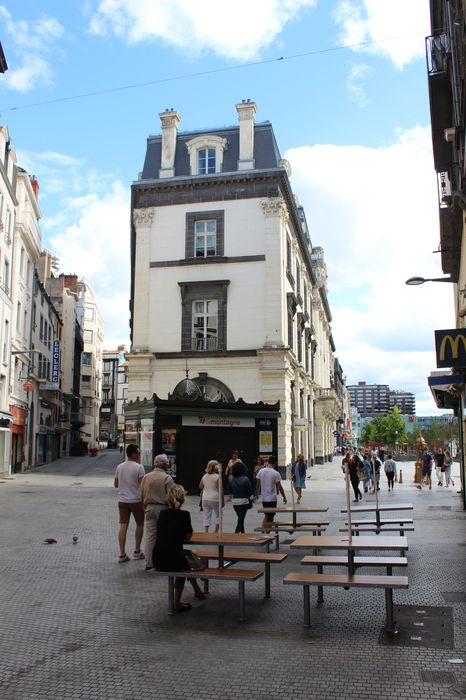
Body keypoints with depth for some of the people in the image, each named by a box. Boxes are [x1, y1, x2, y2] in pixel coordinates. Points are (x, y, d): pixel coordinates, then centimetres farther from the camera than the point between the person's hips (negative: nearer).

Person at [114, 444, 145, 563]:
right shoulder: (139, 467, -13)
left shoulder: (119, 467, 5)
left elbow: (115, 484, 13)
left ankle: (122, 554, 2)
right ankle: (137, 551, 19)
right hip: (136, 500, -4)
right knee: (140, 524, 14)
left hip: (122, 501, 5)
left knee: (123, 526, 4)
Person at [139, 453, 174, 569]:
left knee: (150, 535, 8)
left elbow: (141, 494, 8)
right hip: (162, 508, -4)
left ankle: (149, 562, 10)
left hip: (149, 508, 4)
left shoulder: (146, 477, 4)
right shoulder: (167, 478, -12)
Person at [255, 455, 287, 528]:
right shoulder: (276, 473, -14)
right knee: (269, 518, 4)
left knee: (267, 515, 22)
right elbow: (279, 487, -11)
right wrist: (284, 497, 1)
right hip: (272, 498, -5)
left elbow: (258, 484, 6)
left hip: (263, 498, 5)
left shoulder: (261, 471, -1)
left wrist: (257, 494, 21)